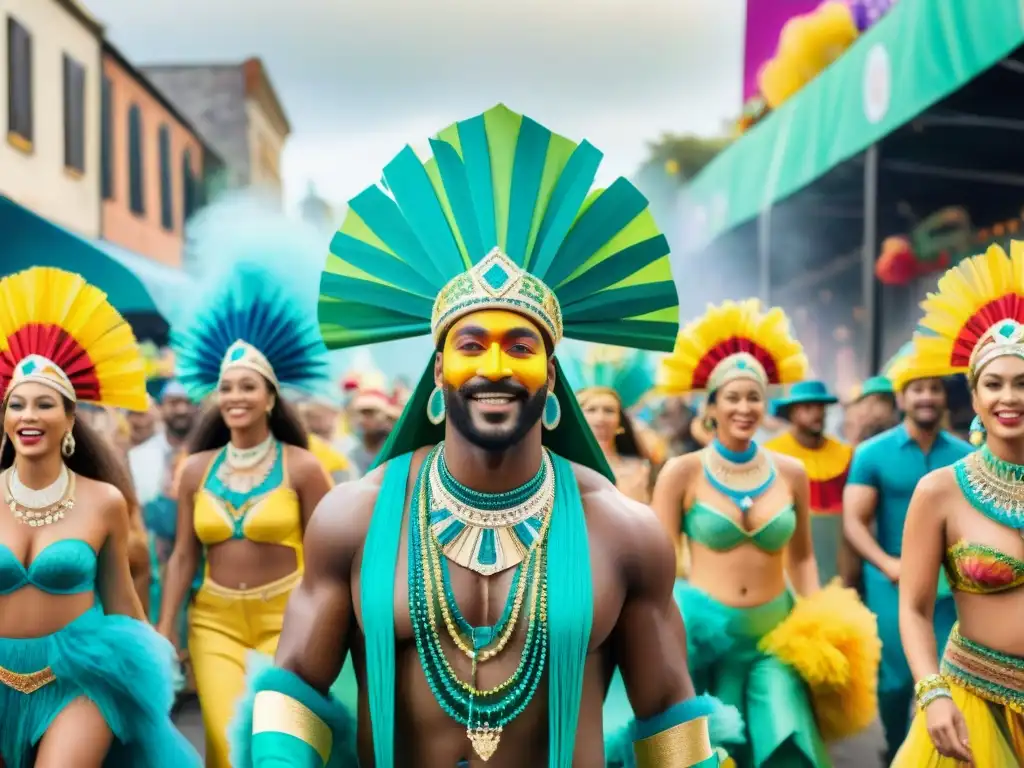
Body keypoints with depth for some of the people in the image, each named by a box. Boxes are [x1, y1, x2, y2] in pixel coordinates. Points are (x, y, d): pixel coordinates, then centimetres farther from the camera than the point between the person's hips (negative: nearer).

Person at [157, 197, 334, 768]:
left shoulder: (302, 468, -6)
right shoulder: (197, 469, 5)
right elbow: (184, 556, 8)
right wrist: (165, 632, 5)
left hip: (285, 619, -3)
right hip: (213, 621, 3)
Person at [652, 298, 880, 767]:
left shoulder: (791, 473, 4)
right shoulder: (682, 473, -6)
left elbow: (802, 557, 14)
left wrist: (818, 625, 2)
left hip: (775, 633, 2)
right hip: (702, 631, -2)